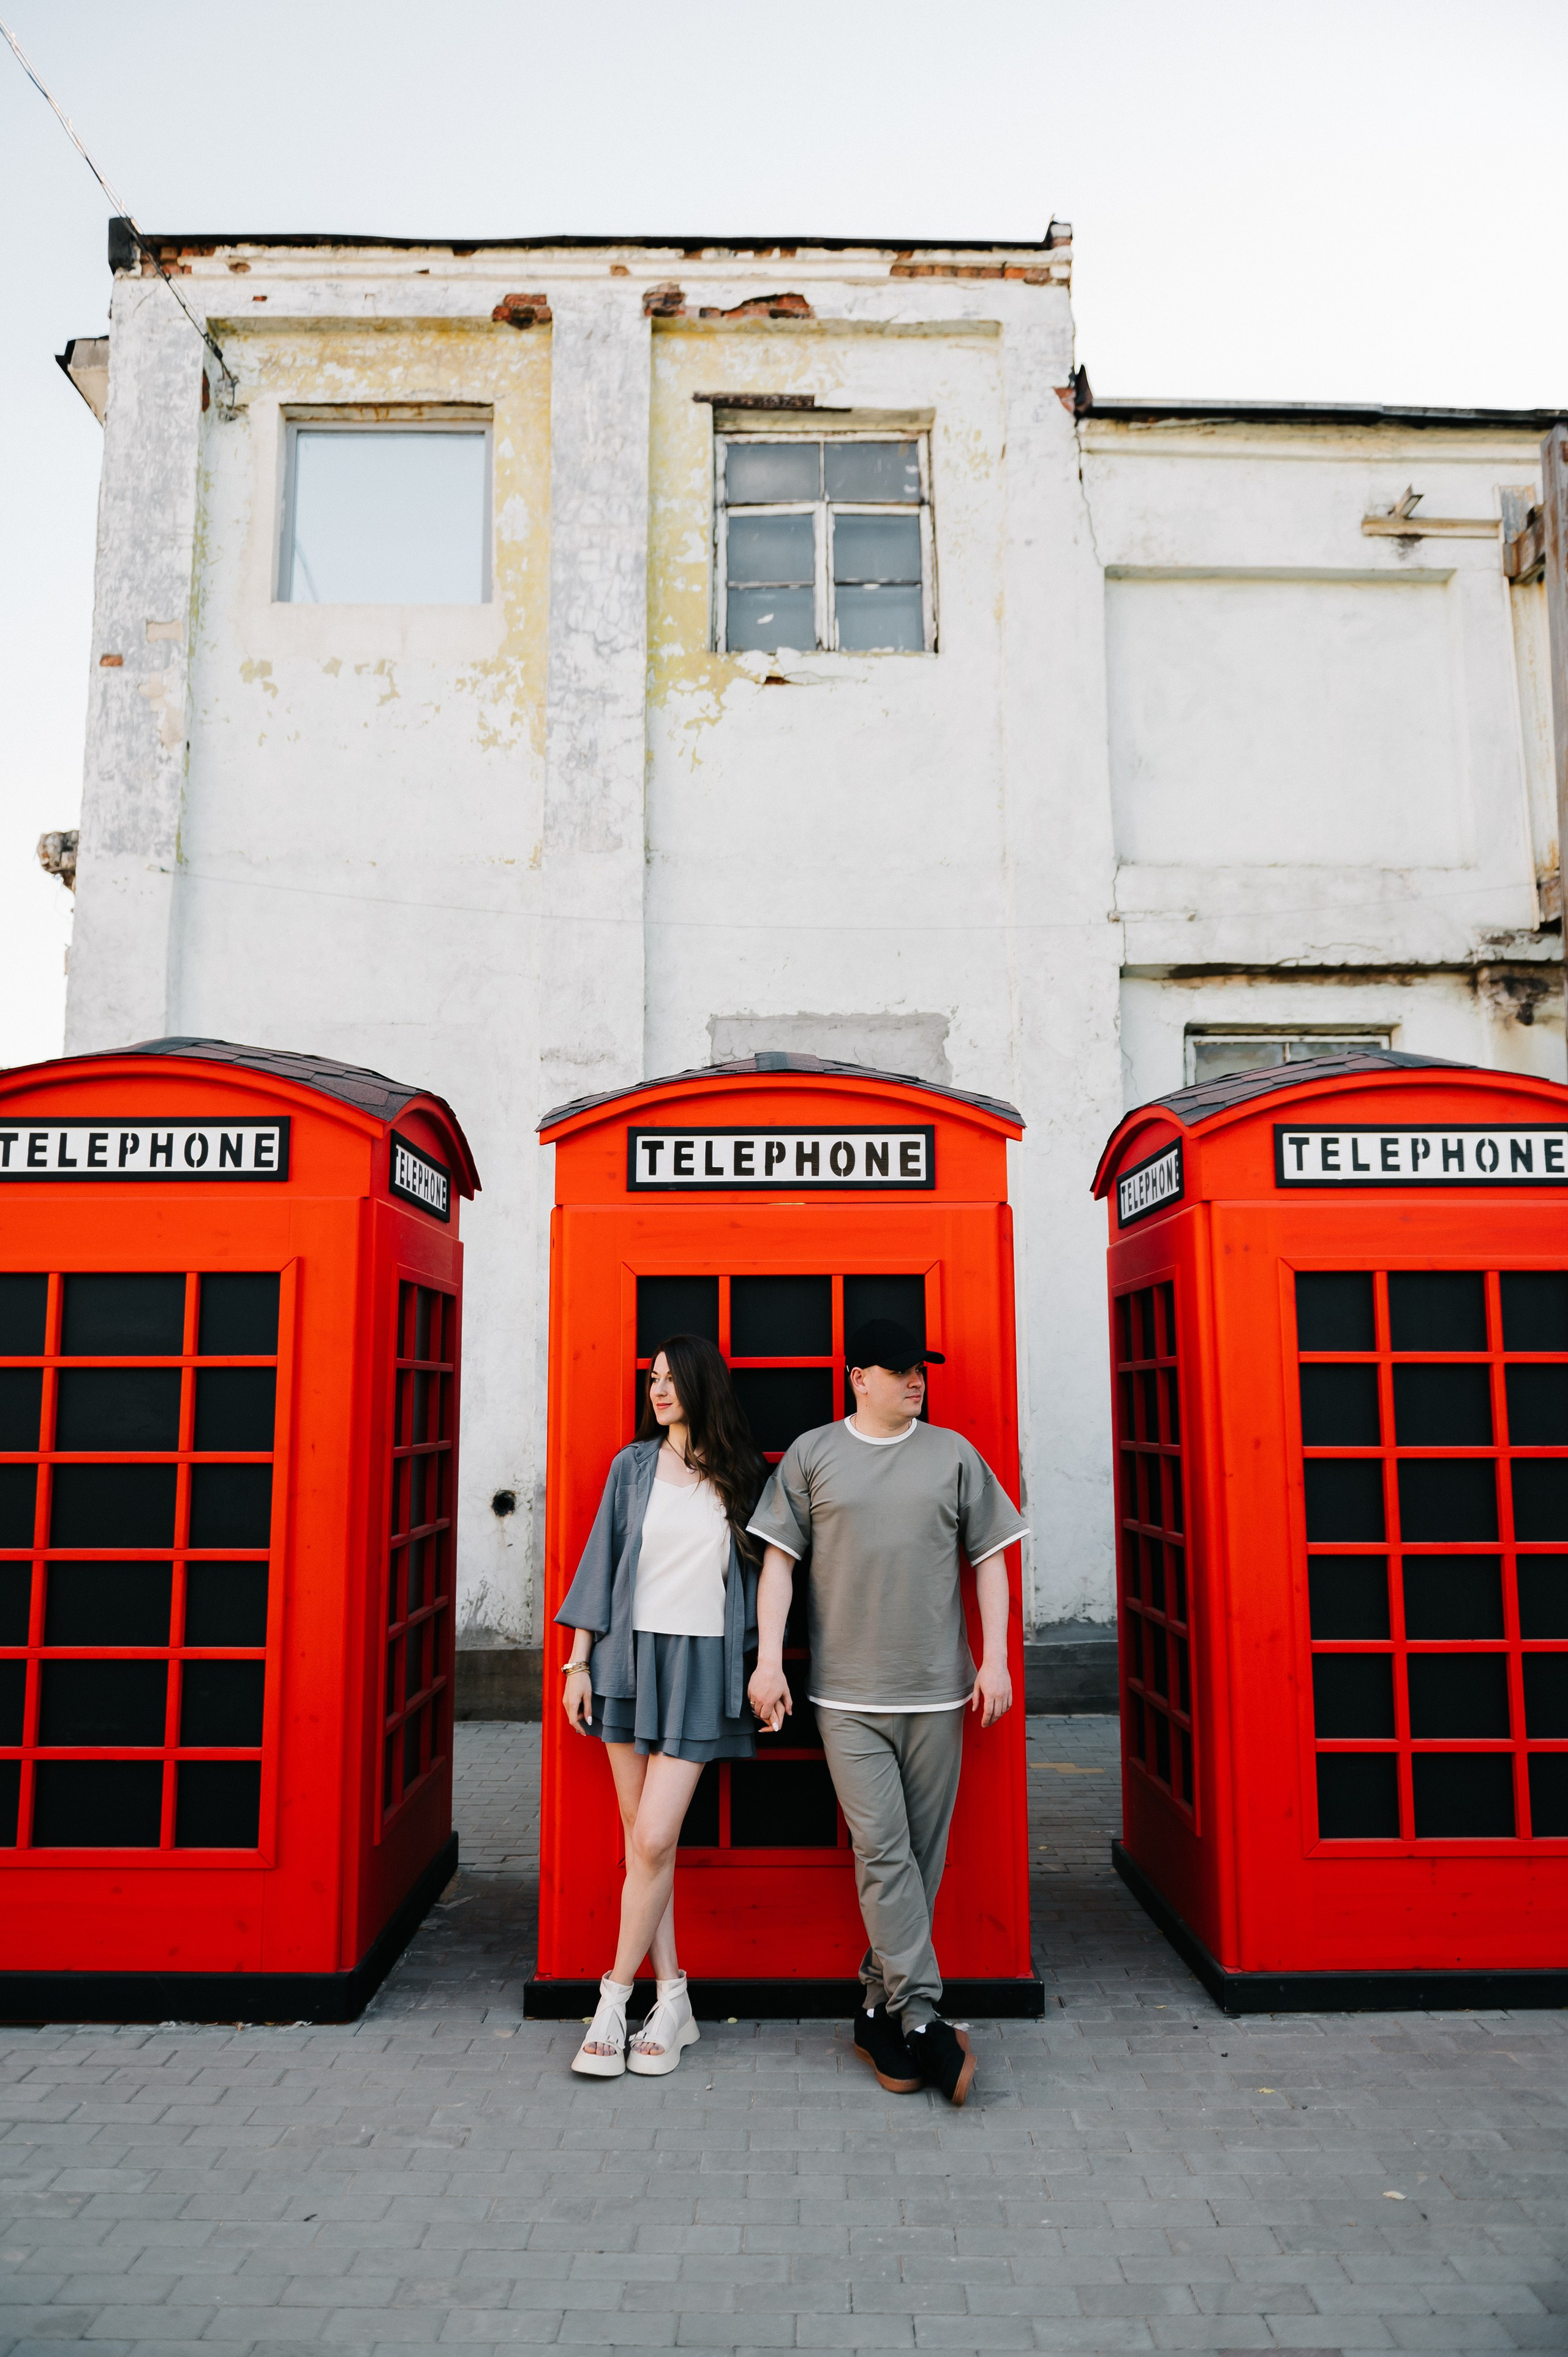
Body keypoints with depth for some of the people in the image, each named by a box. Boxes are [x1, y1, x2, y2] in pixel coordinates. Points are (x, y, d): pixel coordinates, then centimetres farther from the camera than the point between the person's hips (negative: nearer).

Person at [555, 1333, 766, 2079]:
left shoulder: (740, 1476, 4)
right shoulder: (632, 1466, 6)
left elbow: (756, 1570, 9)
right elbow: (602, 1561, 6)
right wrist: (579, 1661, 2)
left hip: (700, 1661, -2)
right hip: (628, 1654, 2)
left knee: (654, 1839, -8)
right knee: (640, 1837, 5)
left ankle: (614, 1999, 6)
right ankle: (672, 2002, 16)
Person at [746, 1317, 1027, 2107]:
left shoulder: (953, 1453, 7)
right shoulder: (811, 1454, 4)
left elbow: (988, 1557, 9)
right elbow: (779, 1559, 5)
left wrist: (995, 1657, 2)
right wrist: (768, 1658, -2)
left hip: (937, 1690, 2)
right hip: (848, 1694, -2)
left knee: (920, 1856, 6)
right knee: (881, 1851, -7)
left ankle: (880, 2012, 20)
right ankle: (921, 2020, 0)